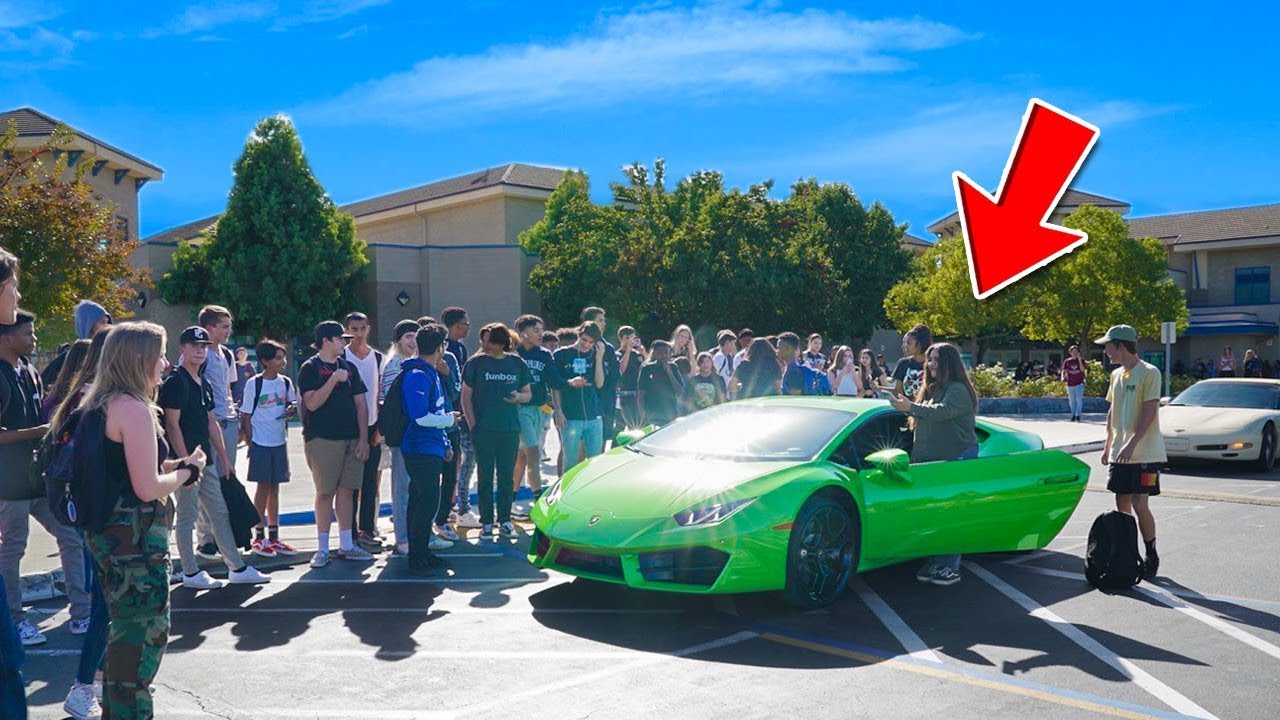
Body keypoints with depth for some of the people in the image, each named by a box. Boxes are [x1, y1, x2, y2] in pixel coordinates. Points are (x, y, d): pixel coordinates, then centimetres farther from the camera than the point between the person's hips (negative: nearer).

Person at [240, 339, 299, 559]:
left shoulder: (285, 382, 4)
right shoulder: (254, 384, -9)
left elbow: (293, 403, 16)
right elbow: (246, 415, -7)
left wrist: (292, 409, -8)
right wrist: (250, 443, -10)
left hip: (279, 441, 5)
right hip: (260, 442, -5)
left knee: (274, 488, 11)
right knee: (263, 488, 1)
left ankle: (274, 536, 18)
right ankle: (259, 537, 12)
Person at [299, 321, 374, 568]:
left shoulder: (348, 367, 13)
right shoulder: (310, 368, -2)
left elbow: (361, 404, 11)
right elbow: (312, 403, -14)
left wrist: (363, 439, 3)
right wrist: (334, 379, -21)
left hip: (351, 439, 5)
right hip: (323, 439, -5)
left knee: (346, 491, 8)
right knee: (325, 492, -1)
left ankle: (346, 545, 15)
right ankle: (322, 549, 7)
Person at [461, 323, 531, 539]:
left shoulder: (517, 363, 7)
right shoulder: (475, 363, 0)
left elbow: (528, 393, 14)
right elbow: (466, 395, 0)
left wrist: (518, 396, -9)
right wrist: (472, 425, -7)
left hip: (510, 429, 2)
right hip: (484, 430, -2)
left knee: (507, 477, 8)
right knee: (485, 477, 4)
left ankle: (505, 521, 17)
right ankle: (486, 522, 11)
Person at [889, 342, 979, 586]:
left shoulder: (958, 390, -10)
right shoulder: (931, 389, 17)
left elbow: (942, 411, -28)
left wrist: (911, 407, -30)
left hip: (957, 460, -8)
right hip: (932, 460, 8)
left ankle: (950, 567, -2)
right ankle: (934, 562, 13)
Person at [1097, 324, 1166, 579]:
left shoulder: (1149, 373, -11)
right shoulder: (1116, 375, 13)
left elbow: (1149, 411, -17)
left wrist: (1132, 443, -22)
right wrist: (1108, 445, 17)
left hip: (1145, 454, -7)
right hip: (1120, 454, 8)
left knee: (1139, 505, -9)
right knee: (1122, 506, 9)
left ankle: (1151, 556, 7)